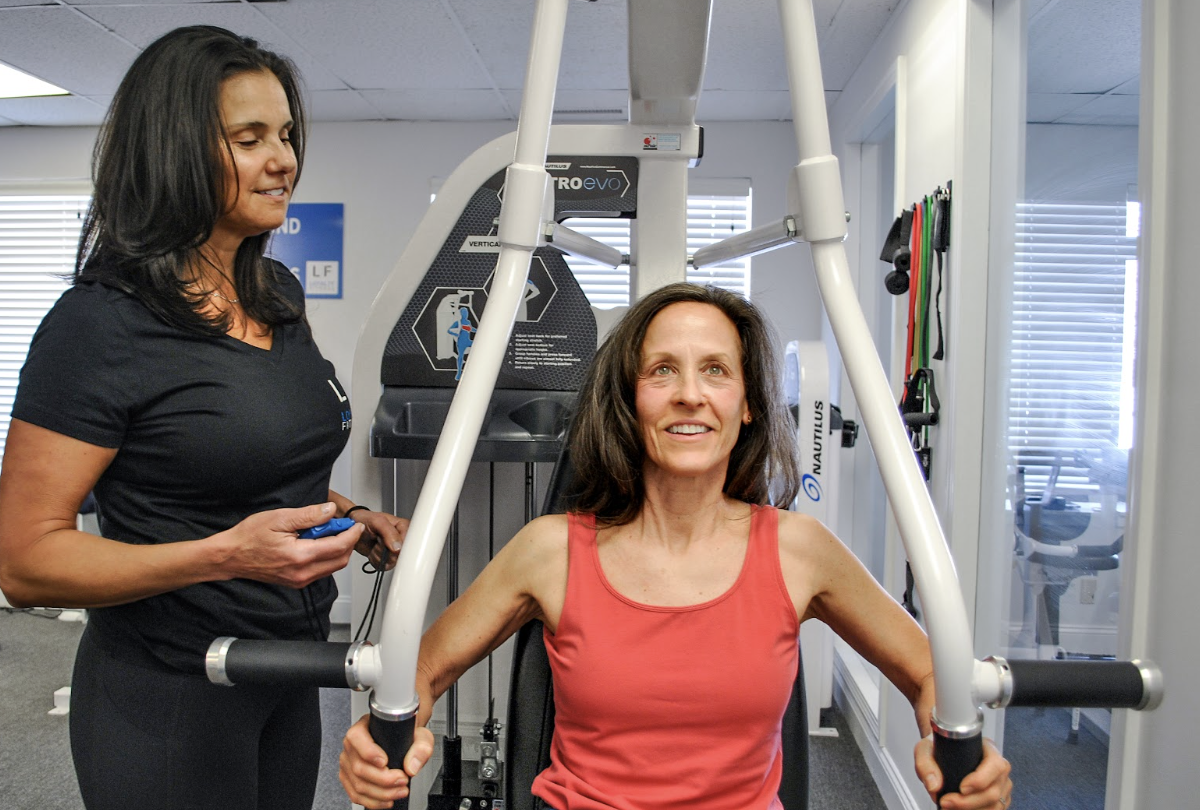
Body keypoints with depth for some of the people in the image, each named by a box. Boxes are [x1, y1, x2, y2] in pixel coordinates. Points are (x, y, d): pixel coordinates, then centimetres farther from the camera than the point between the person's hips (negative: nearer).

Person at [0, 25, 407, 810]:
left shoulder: (280, 292, 4)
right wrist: (226, 554, -30)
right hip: (170, 693, -7)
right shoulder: (98, 324, -19)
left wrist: (355, 520, 1)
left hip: (289, 676, 7)